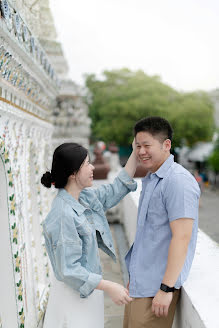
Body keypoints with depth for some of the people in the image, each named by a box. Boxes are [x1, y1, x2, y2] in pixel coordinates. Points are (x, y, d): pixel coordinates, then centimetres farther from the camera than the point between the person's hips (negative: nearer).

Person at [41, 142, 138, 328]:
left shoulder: (86, 197, 0)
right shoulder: (63, 215, -26)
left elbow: (117, 189, 12)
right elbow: (68, 269, -25)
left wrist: (136, 153, 6)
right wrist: (109, 287, -23)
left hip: (89, 283, 9)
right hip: (74, 292, -9)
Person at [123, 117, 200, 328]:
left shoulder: (178, 182, -19)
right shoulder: (149, 179, 11)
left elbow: (182, 237, -23)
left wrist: (166, 288, -23)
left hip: (155, 286, -9)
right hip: (138, 279, 9)